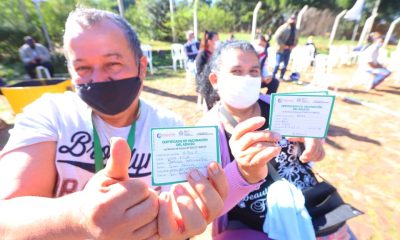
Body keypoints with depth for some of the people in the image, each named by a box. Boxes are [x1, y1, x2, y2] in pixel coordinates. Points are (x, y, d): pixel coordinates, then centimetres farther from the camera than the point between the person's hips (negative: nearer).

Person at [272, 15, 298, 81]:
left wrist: (293, 46, 2)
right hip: (281, 49, -6)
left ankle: (281, 77, 17)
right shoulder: (283, 28, -8)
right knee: (278, 64, -8)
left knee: (285, 65, 7)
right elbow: (277, 37, -13)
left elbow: (296, 39, 23)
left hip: (288, 50, 7)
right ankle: (273, 76, 2)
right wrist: (283, 45, -16)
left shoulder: (296, 30, 12)